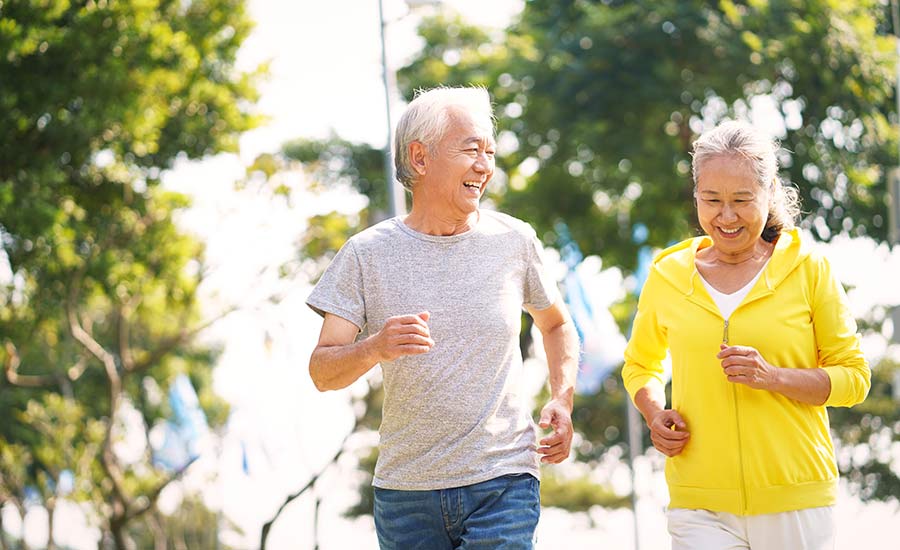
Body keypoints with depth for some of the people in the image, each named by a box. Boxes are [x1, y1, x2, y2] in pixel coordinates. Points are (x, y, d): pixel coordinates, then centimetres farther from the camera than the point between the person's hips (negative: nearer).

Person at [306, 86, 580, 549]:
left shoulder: (514, 241, 4)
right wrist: (375, 348, -25)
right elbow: (322, 372, -4)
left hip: (503, 484, 0)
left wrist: (562, 400, 5)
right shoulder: (367, 254, 0)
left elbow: (556, 323, 22)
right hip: (405, 490, 1)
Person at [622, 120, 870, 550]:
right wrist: (655, 414, 2)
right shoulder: (667, 276, 7)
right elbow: (640, 365, 23)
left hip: (796, 502, 0)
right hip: (699, 504, 1)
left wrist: (773, 377, -13)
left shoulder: (809, 270, 2)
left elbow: (853, 377, 3)